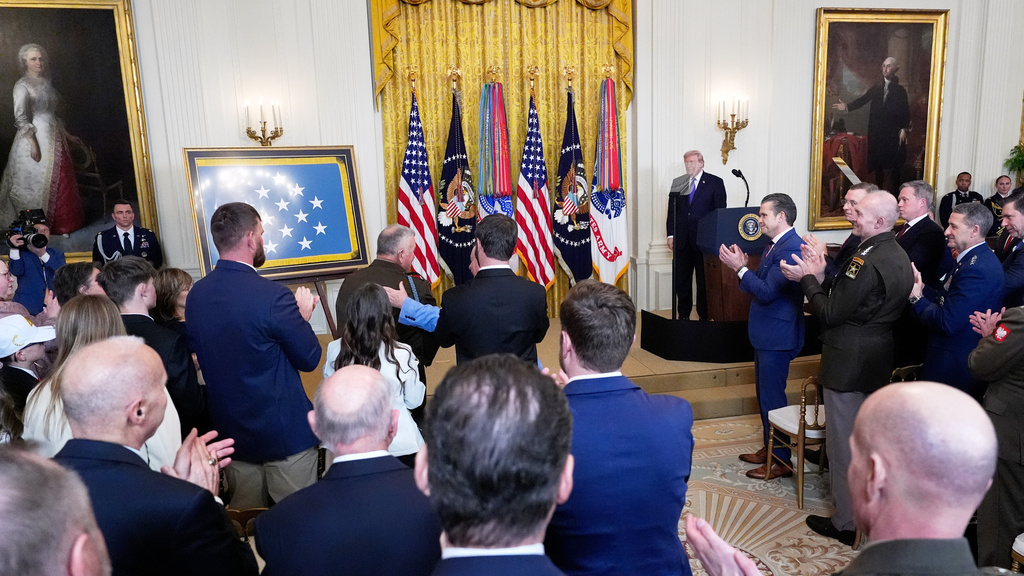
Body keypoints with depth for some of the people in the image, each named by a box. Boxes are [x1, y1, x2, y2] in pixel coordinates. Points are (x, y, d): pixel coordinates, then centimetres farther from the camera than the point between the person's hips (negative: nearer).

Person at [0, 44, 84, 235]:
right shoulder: (22, 85, -8)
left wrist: (67, 135, 19)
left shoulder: (45, 83, 13)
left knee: (59, 180, 9)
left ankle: (62, 222, 18)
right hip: (36, 138, -7)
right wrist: (33, 143, -21)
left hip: (54, 138, 7)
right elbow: (21, 118, -14)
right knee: (39, 181, -2)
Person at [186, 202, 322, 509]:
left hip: (230, 431, 7)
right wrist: (303, 315, 4)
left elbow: (202, 356, 11)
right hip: (284, 431, -6)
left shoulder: (195, 295, -2)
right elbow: (310, 359, -13)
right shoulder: (273, 296, -22)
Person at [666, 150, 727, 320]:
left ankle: (704, 316, 15)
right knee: (681, 280, 7)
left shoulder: (715, 182, 2)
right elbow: (672, 211, 11)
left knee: (704, 280, 4)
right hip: (682, 240, 3)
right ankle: (683, 314, 19)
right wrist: (671, 235, 2)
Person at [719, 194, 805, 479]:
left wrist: (740, 267, -20)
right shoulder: (775, 245, 11)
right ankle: (769, 448, 33)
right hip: (765, 335, 10)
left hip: (777, 337, -10)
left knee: (772, 398, 0)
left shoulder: (790, 249, -20)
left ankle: (780, 461, 12)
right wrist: (742, 266, -1)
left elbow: (768, 292, -24)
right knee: (765, 395, 19)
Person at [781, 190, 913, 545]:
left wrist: (807, 279, -11)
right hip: (878, 359, 10)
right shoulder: (898, 256, 7)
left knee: (843, 441, 4)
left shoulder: (866, 261, -24)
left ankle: (846, 523, 18)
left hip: (849, 362, -10)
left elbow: (831, 314, -22)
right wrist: (820, 276, 3)